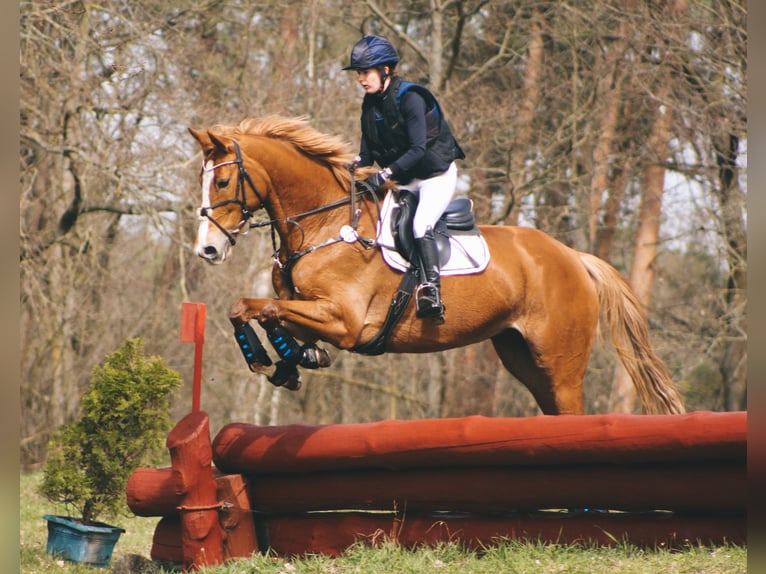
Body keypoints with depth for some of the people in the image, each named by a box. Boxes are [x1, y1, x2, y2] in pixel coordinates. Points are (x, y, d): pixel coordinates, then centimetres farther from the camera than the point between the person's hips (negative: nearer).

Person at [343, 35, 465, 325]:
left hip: (436, 174, -8)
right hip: (404, 180, 8)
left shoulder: (410, 99, -20)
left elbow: (417, 149, -27)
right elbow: (367, 154, 4)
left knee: (421, 225, -29)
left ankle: (432, 295, -34)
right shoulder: (371, 104, 3)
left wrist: (385, 174, -36)